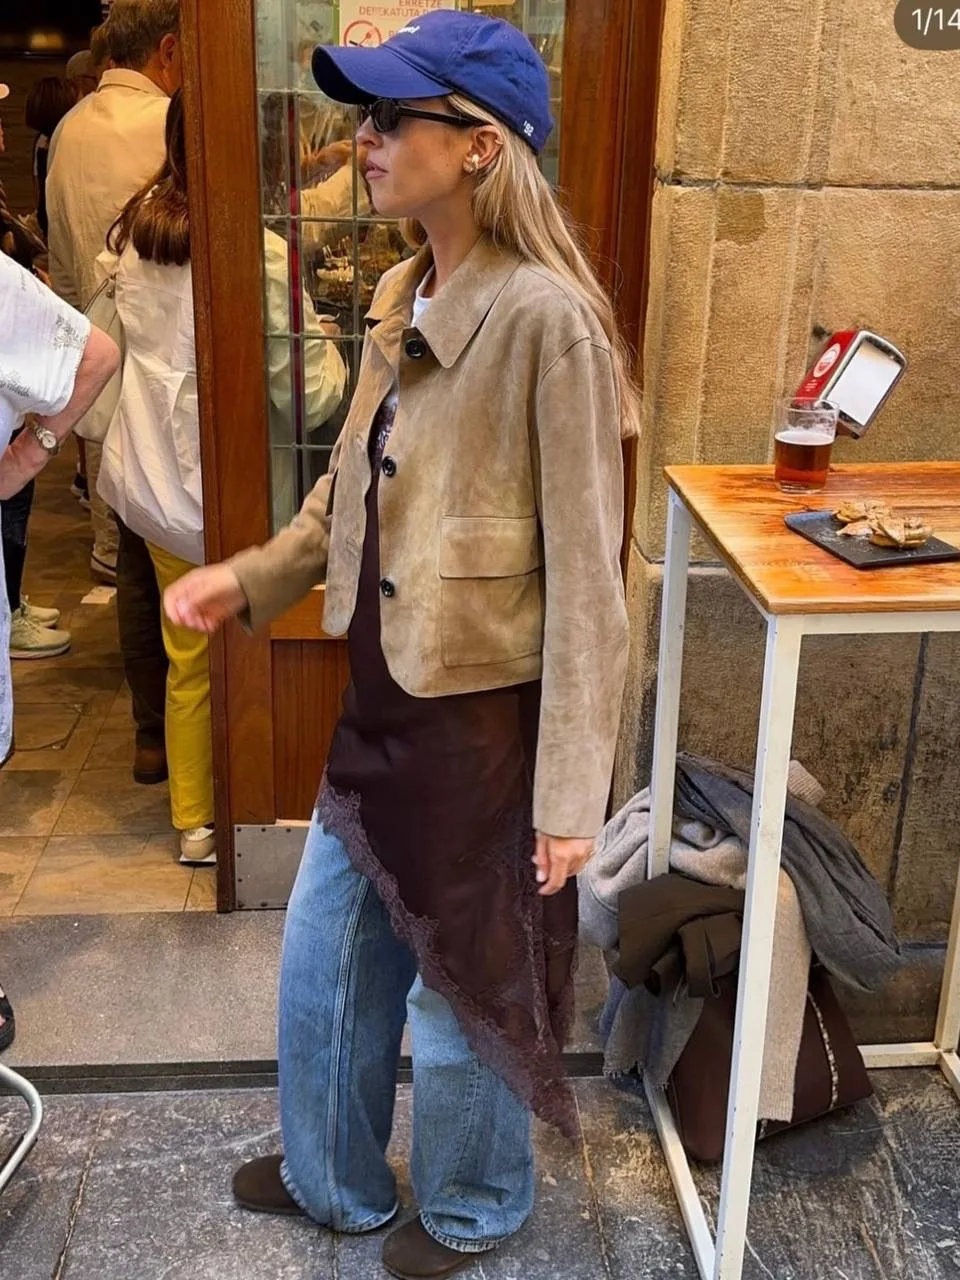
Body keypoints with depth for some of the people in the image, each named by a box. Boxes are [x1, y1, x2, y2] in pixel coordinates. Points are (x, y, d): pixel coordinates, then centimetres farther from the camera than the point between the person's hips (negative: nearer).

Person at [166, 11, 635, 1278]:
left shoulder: (546, 317, -22)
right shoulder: (401, 299, 3)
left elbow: (585, 577, -20)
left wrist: (570, 793, -18)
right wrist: (252, 576, 4)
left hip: (484, 726, -8)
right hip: (382, 709, 8)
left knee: (462, 993, 15)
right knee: (325, 961, 23)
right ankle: (335, 1175, 50)